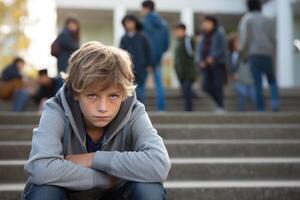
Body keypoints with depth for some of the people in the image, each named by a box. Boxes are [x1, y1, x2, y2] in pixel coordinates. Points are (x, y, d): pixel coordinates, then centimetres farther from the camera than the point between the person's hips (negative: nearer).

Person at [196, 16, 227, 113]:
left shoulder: (219, 33, -4)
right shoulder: (204, 36, 14)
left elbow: (223, 49, -11)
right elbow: (200, 50, 13)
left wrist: (213, 57, -21)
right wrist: (201, 61, -4)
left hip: (218, 64, -5)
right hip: (207, 65, 6)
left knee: (217, 86, -11)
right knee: (206, 87, -3)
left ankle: (220, 107, 0)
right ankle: (219, 103, 16)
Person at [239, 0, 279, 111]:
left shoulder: (246, 20, 3)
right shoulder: (268, 20, 11)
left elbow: (245, 38, -8)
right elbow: (273, 40, 5)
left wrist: (243, 51, 7)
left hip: (253, 55, -2)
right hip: (267, 55, 2)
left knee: (258, 84, 0)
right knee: (272, 81, 15)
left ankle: (260, 109, -7)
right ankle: (275, 101, -10)